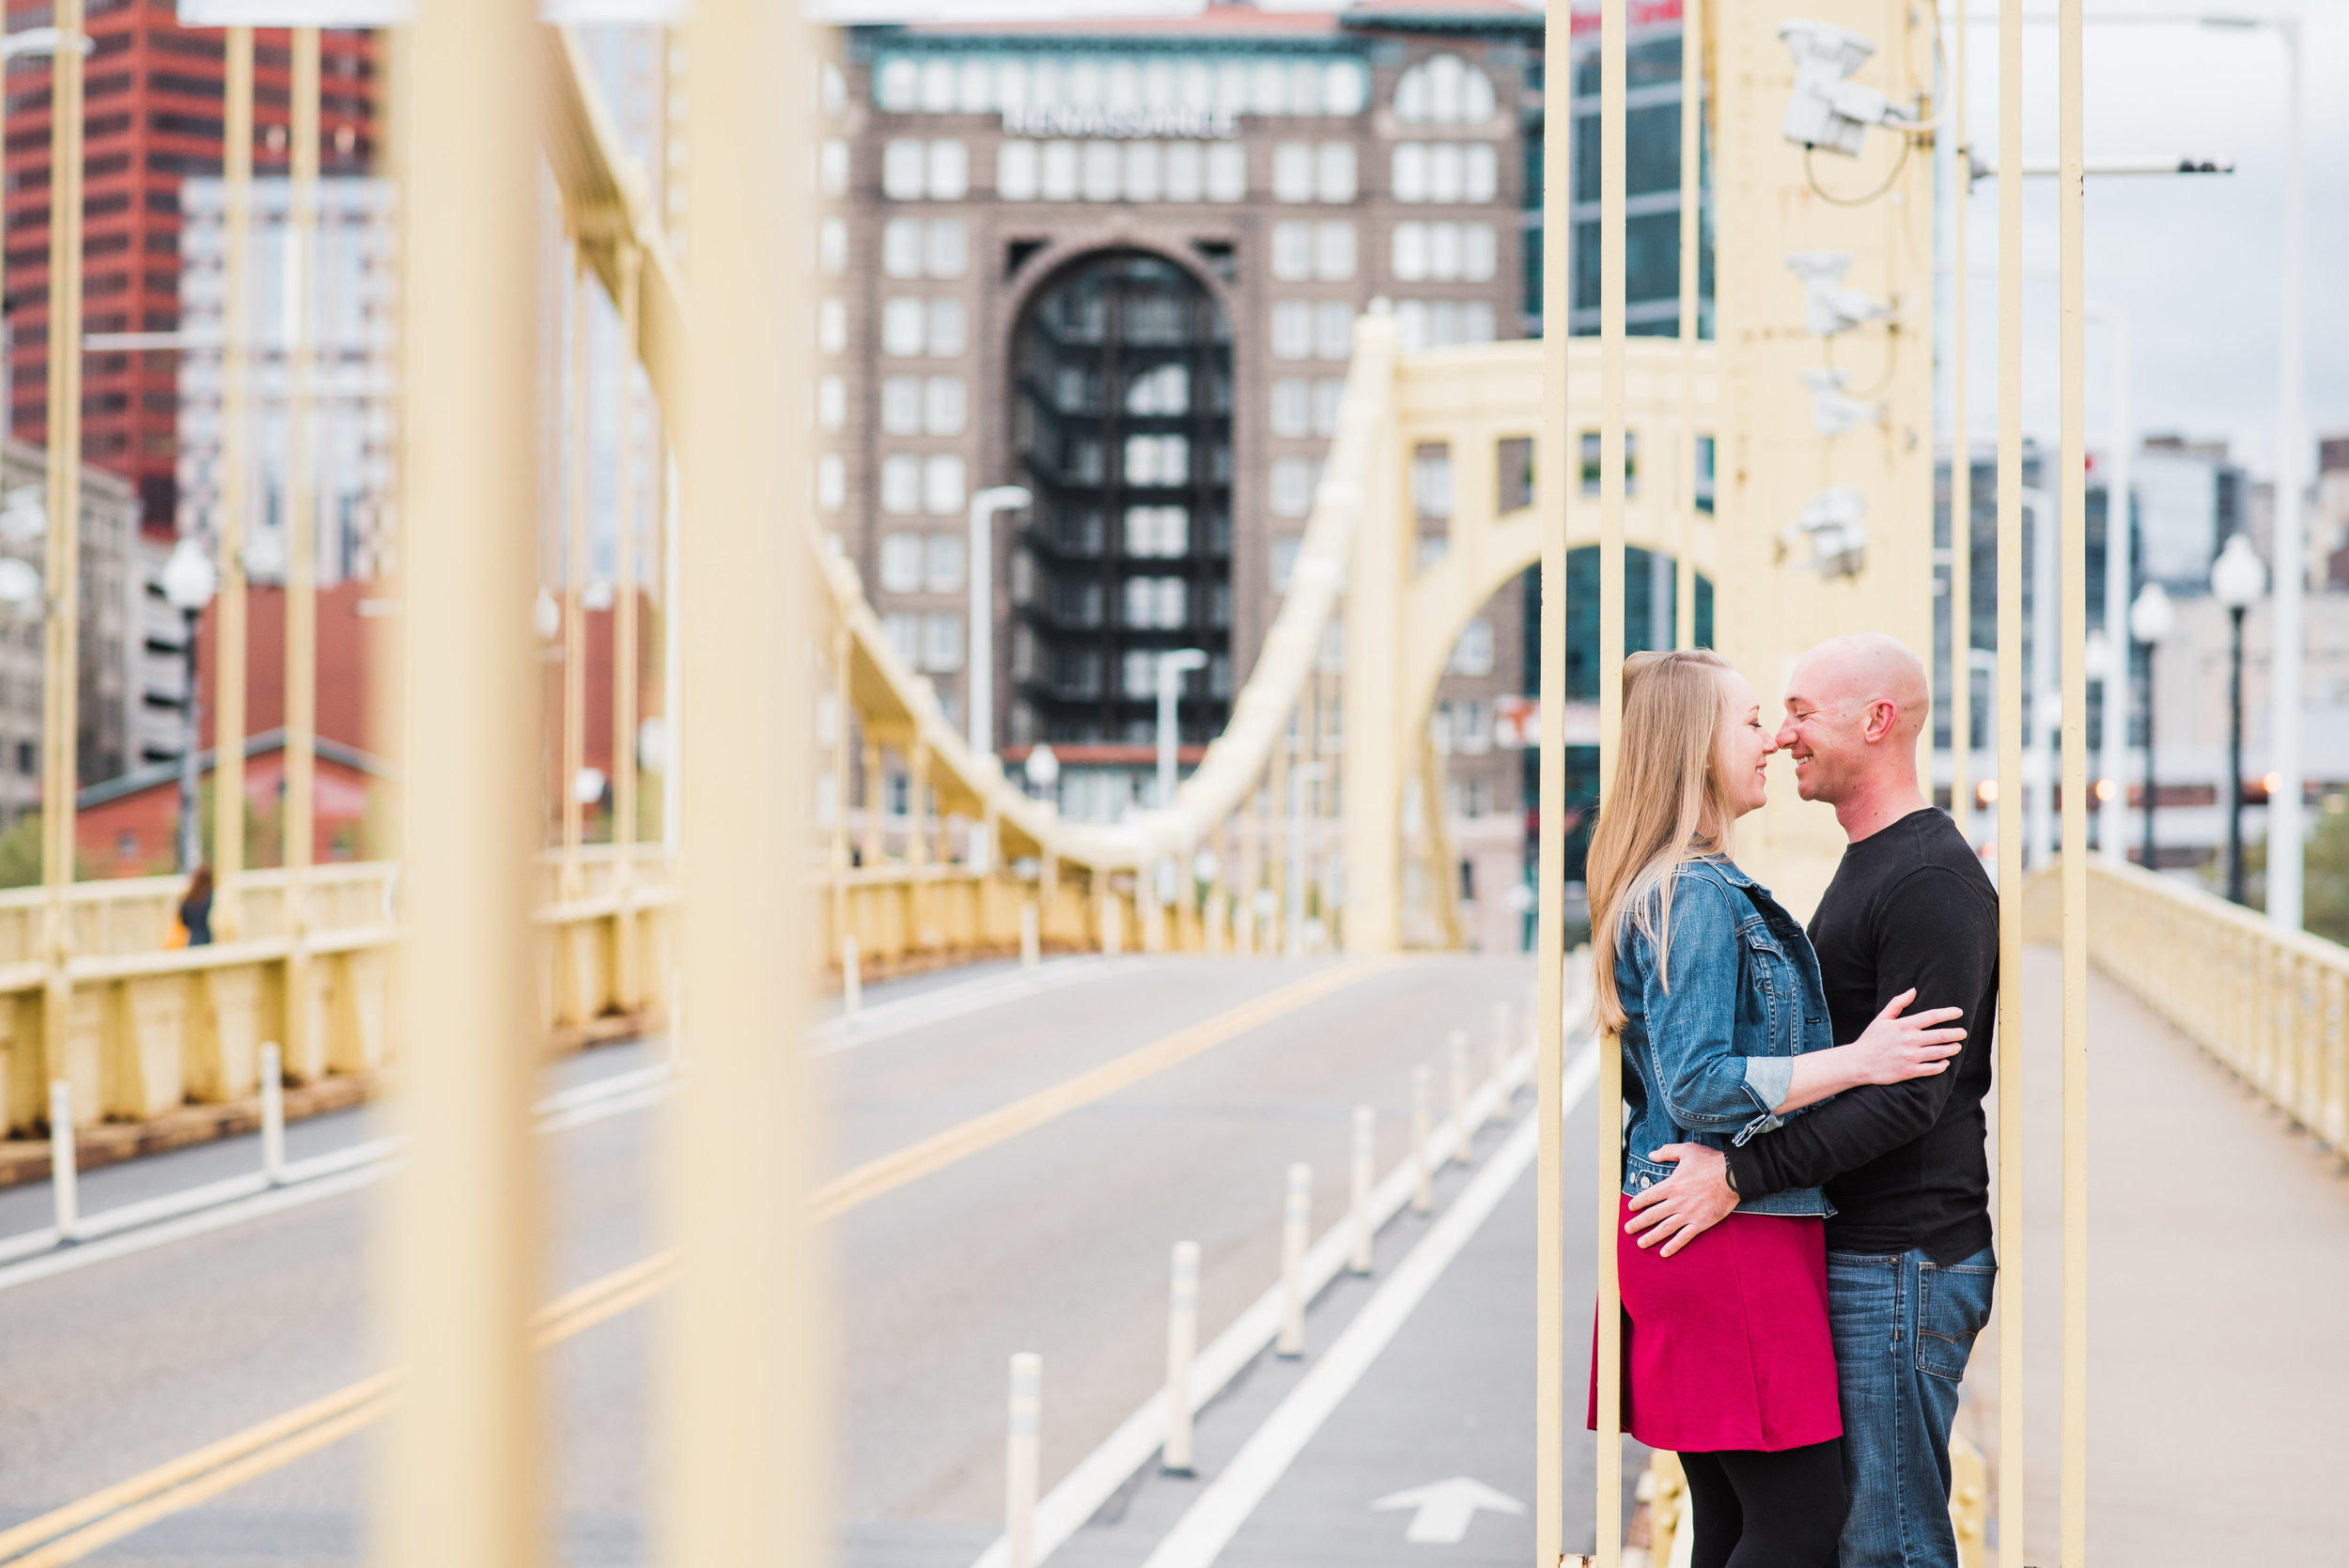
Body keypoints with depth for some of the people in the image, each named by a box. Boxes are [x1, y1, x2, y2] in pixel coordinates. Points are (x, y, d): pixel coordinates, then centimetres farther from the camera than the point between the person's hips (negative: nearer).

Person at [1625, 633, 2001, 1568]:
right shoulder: (1865, 866, 18)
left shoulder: (1931, 881, -15)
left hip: (1903, 1260, -10)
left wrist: (1742, 1174, -22)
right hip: (1854, 1248, 10)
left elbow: (1911, 1095, -22)